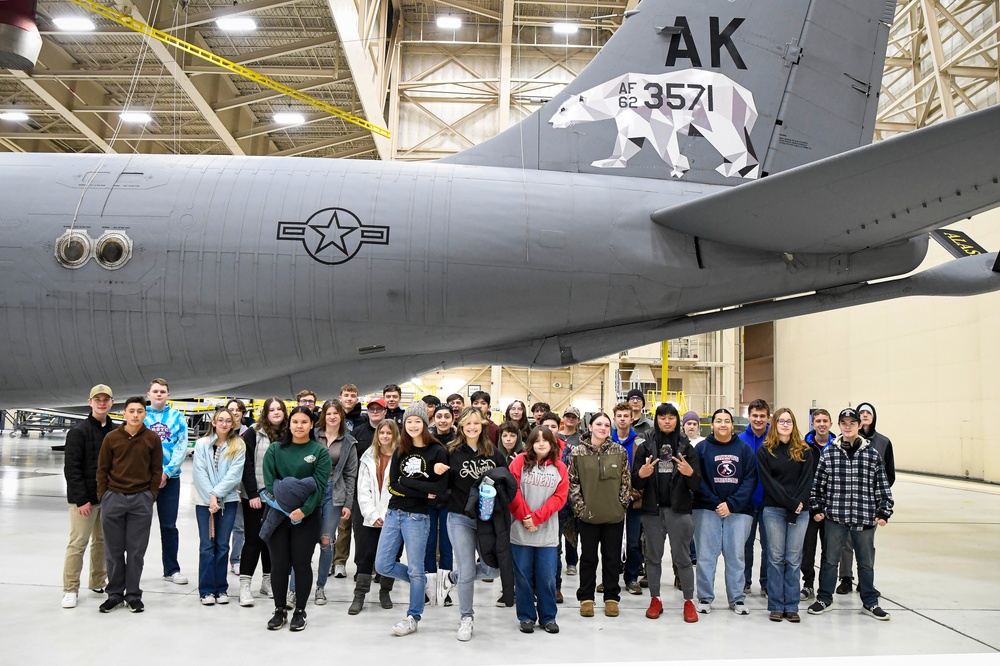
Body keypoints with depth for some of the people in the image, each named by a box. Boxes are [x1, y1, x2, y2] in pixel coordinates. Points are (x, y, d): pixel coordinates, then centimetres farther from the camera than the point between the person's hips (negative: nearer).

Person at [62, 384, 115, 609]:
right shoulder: (78, 431, -8)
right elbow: (71, 468, -12)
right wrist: (81, 499, -16)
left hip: (109, 497, 5)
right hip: (85, 498, -5)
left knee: (103, 541, 13)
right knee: (78, 543, -2)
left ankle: (98, 582, 25)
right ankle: (70, 589, 8)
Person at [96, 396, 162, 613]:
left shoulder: (152, 439, -1)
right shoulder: (111, 438, -1)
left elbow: (156, 470, 4)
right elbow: (102, 469, 5)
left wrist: (151, 496, -1)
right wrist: (103, 496, 0)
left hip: (141, 499, 0)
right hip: (113, 498, 1)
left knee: (136, 550, 4)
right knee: (113, 550, 8)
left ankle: (133, 595, 15)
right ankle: (115, 594, 20)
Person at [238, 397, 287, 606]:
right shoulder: (253, 434, -5)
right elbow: (247, 465, -9)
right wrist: (252, 494, -15)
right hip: (255, 496, -4)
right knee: (253, 539, -2)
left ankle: (267, 581, 22)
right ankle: (245, 586, 2)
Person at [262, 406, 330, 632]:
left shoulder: (320, 452, -2)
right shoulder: (275, 450, 5)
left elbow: (319, 485, -8)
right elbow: (269, 481, 0)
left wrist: (304, 509, -19)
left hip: (307, 516, -2)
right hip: (278, 514, 2)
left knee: (302, 563, 3)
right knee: (279, 563, 5)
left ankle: (300, 611, 18)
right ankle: (280, 610, 21)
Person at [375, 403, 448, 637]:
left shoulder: (437, 451, -6)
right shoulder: (400, 451, 8)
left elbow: (440, 488, -14)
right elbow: (392, 485, -2)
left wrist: (406, 482, -11)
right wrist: (422, 492, -14)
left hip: (417, 517, -5)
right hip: (393, 513, 5)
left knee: (415, 569, 5)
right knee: (383, 566, 6)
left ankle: (413, 617, 22)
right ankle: (420, 582, 31)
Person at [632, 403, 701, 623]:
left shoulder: (686, 447, 4)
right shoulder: (645, 447, 4)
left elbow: (696, 485, 0)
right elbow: (636, 484, 2)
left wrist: (690, 473, -21)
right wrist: (641, 475, -20)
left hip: (679, 510, -1)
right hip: (652, 509, 1)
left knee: (682, 557, 2)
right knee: (653, 556, 9)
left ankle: (689, 601, 13)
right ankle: (655, 600, 21)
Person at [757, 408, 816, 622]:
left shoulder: (804, 451, 8)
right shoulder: (765, 450, 3)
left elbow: (807, 480, 1)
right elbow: (769, 482, -5)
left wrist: (798, 504, -11)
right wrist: (790, 503, -12)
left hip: (800, 510, 1)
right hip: (774, 510, -1)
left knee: (794, 559, 4)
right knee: (776, 558, 3)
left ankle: (792, 606, 11)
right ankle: (776, 606, 10)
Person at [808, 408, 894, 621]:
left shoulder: (873, 454, 1)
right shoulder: (828, 453, 1)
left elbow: (882, 486, 4)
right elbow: (818, 483, 4)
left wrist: (884, 512, 0)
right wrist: (816, 508, 1)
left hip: (865, 517, 0)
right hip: (834, 516, 0)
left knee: (866, 561, 12)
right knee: (830, 559, 10)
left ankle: (870, 602, 26)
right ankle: (824, 598, 24)